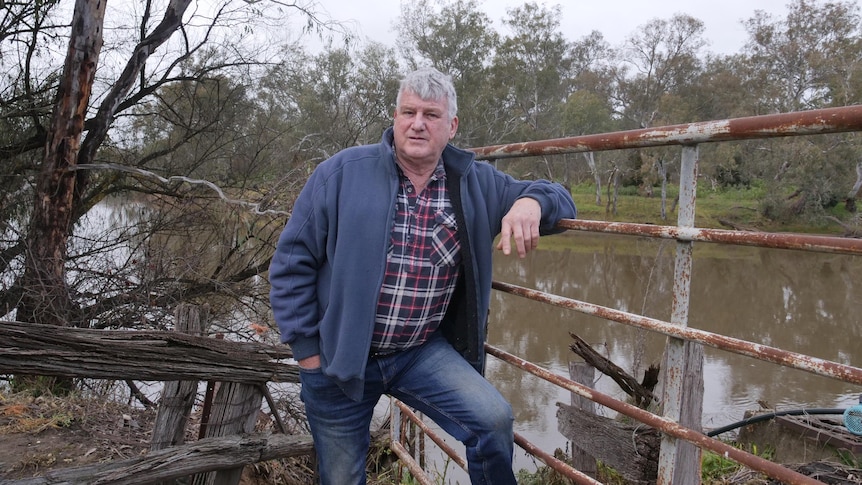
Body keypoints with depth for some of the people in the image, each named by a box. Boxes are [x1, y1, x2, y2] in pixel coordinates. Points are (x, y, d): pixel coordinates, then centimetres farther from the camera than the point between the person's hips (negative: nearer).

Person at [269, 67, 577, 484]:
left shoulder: (477, 183, 0)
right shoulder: (342, 173, -8)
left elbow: (558, 198, 7)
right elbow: (292, 261, -5)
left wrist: (531, 202, -18)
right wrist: (306, 349, -6)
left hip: (422, 353, 2)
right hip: (338, 356, -1)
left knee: (494, 420, -19)